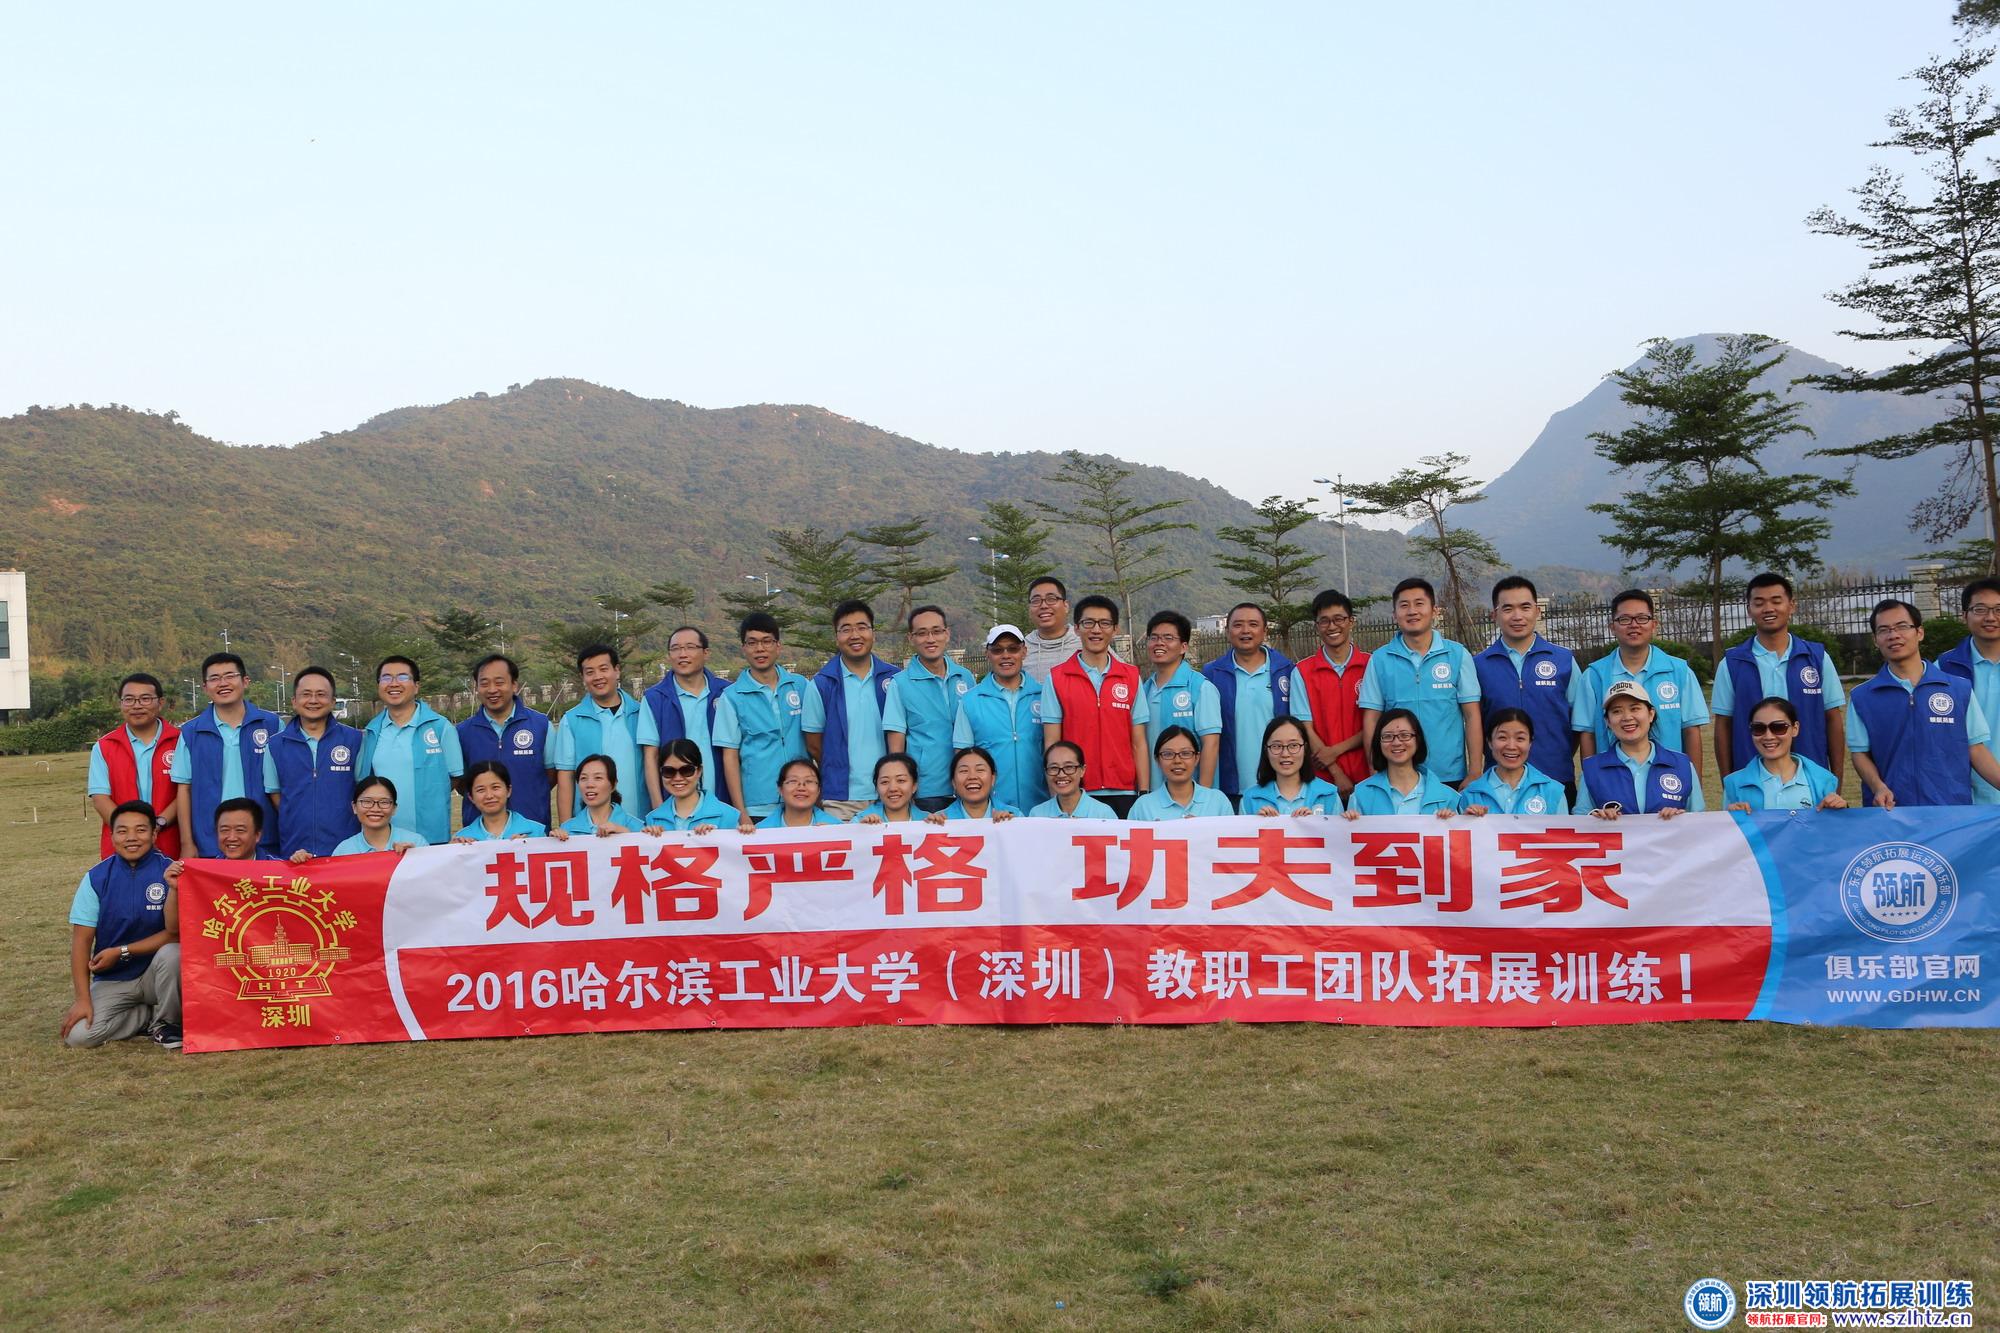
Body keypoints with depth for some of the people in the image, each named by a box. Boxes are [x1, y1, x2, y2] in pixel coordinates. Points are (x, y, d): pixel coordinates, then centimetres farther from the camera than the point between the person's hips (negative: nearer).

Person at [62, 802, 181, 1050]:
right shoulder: (96, 878, -5)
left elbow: (174, 933, -14)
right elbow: (81, 940, -5)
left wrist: (121, 951, -22)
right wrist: (83, 999, -10)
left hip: (155, 973, -1)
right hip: (111, 981, 2)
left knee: (171, 953, -34)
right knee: (79, 1035, -20)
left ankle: (167, 1021, -7)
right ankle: (152, 1015, 5)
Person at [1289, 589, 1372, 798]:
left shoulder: (1371, 666, 3)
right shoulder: (1302, 672, 2)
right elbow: (1306, 729, -1)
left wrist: (1335, 750, -10)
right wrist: (1337, 774, -10)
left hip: (1366, 775, 0)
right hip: (1323, 779, 0)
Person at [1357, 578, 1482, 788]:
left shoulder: (1457, 654, 2)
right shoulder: (1380, 659, 2)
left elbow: (1472, 715, 2)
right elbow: (1371, 718, 3)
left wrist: (1475, 774, -3)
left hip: (1451, 776, 0)